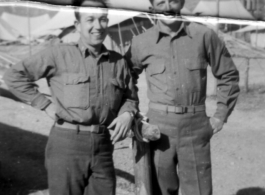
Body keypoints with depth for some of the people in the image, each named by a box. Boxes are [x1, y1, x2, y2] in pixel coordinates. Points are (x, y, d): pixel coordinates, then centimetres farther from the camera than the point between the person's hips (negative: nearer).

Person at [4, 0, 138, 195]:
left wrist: (127, 114, -1)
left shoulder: (118, 61, 8)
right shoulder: (59, 54, -3)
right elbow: (14, 76, 0)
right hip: (67, 143, -3)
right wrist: (45, 104, -5)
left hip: (103, 146, 4)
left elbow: (130, 97, 21)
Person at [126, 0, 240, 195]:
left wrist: (221, 114, 4)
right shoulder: (141, 42, 1)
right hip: (159, 127, 1)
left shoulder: (204, 35, 0)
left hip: (195, 126, 0)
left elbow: (229, 75, 8)